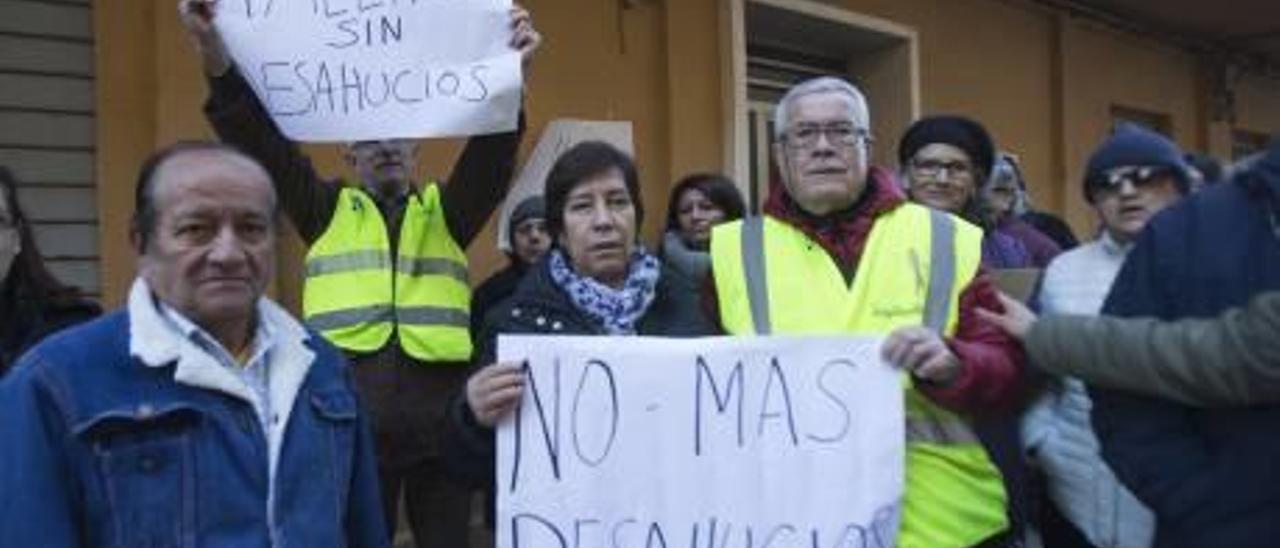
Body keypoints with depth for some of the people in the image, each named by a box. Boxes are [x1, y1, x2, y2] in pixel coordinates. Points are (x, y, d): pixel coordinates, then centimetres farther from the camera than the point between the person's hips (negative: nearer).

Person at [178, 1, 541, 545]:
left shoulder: (446, 212, 12)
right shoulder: (327, 212, 12)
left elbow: (491, 155, -4)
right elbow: (264, 145, 0)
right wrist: (218, 59, -14)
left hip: (441, 422, 1)